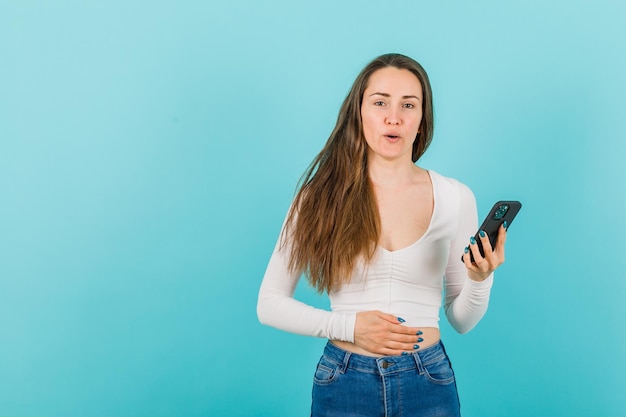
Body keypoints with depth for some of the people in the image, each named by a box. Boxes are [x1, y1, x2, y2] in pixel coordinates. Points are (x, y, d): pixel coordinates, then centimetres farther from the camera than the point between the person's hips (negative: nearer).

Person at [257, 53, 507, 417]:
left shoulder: (455, 197, -2)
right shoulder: (322, 196, -5)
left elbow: (462, 320, 4)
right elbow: (270, 303, -2)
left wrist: (480, 278, -15)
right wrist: (348, 326, -13)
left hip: (428, 385, 1)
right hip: (343, 385, -1)